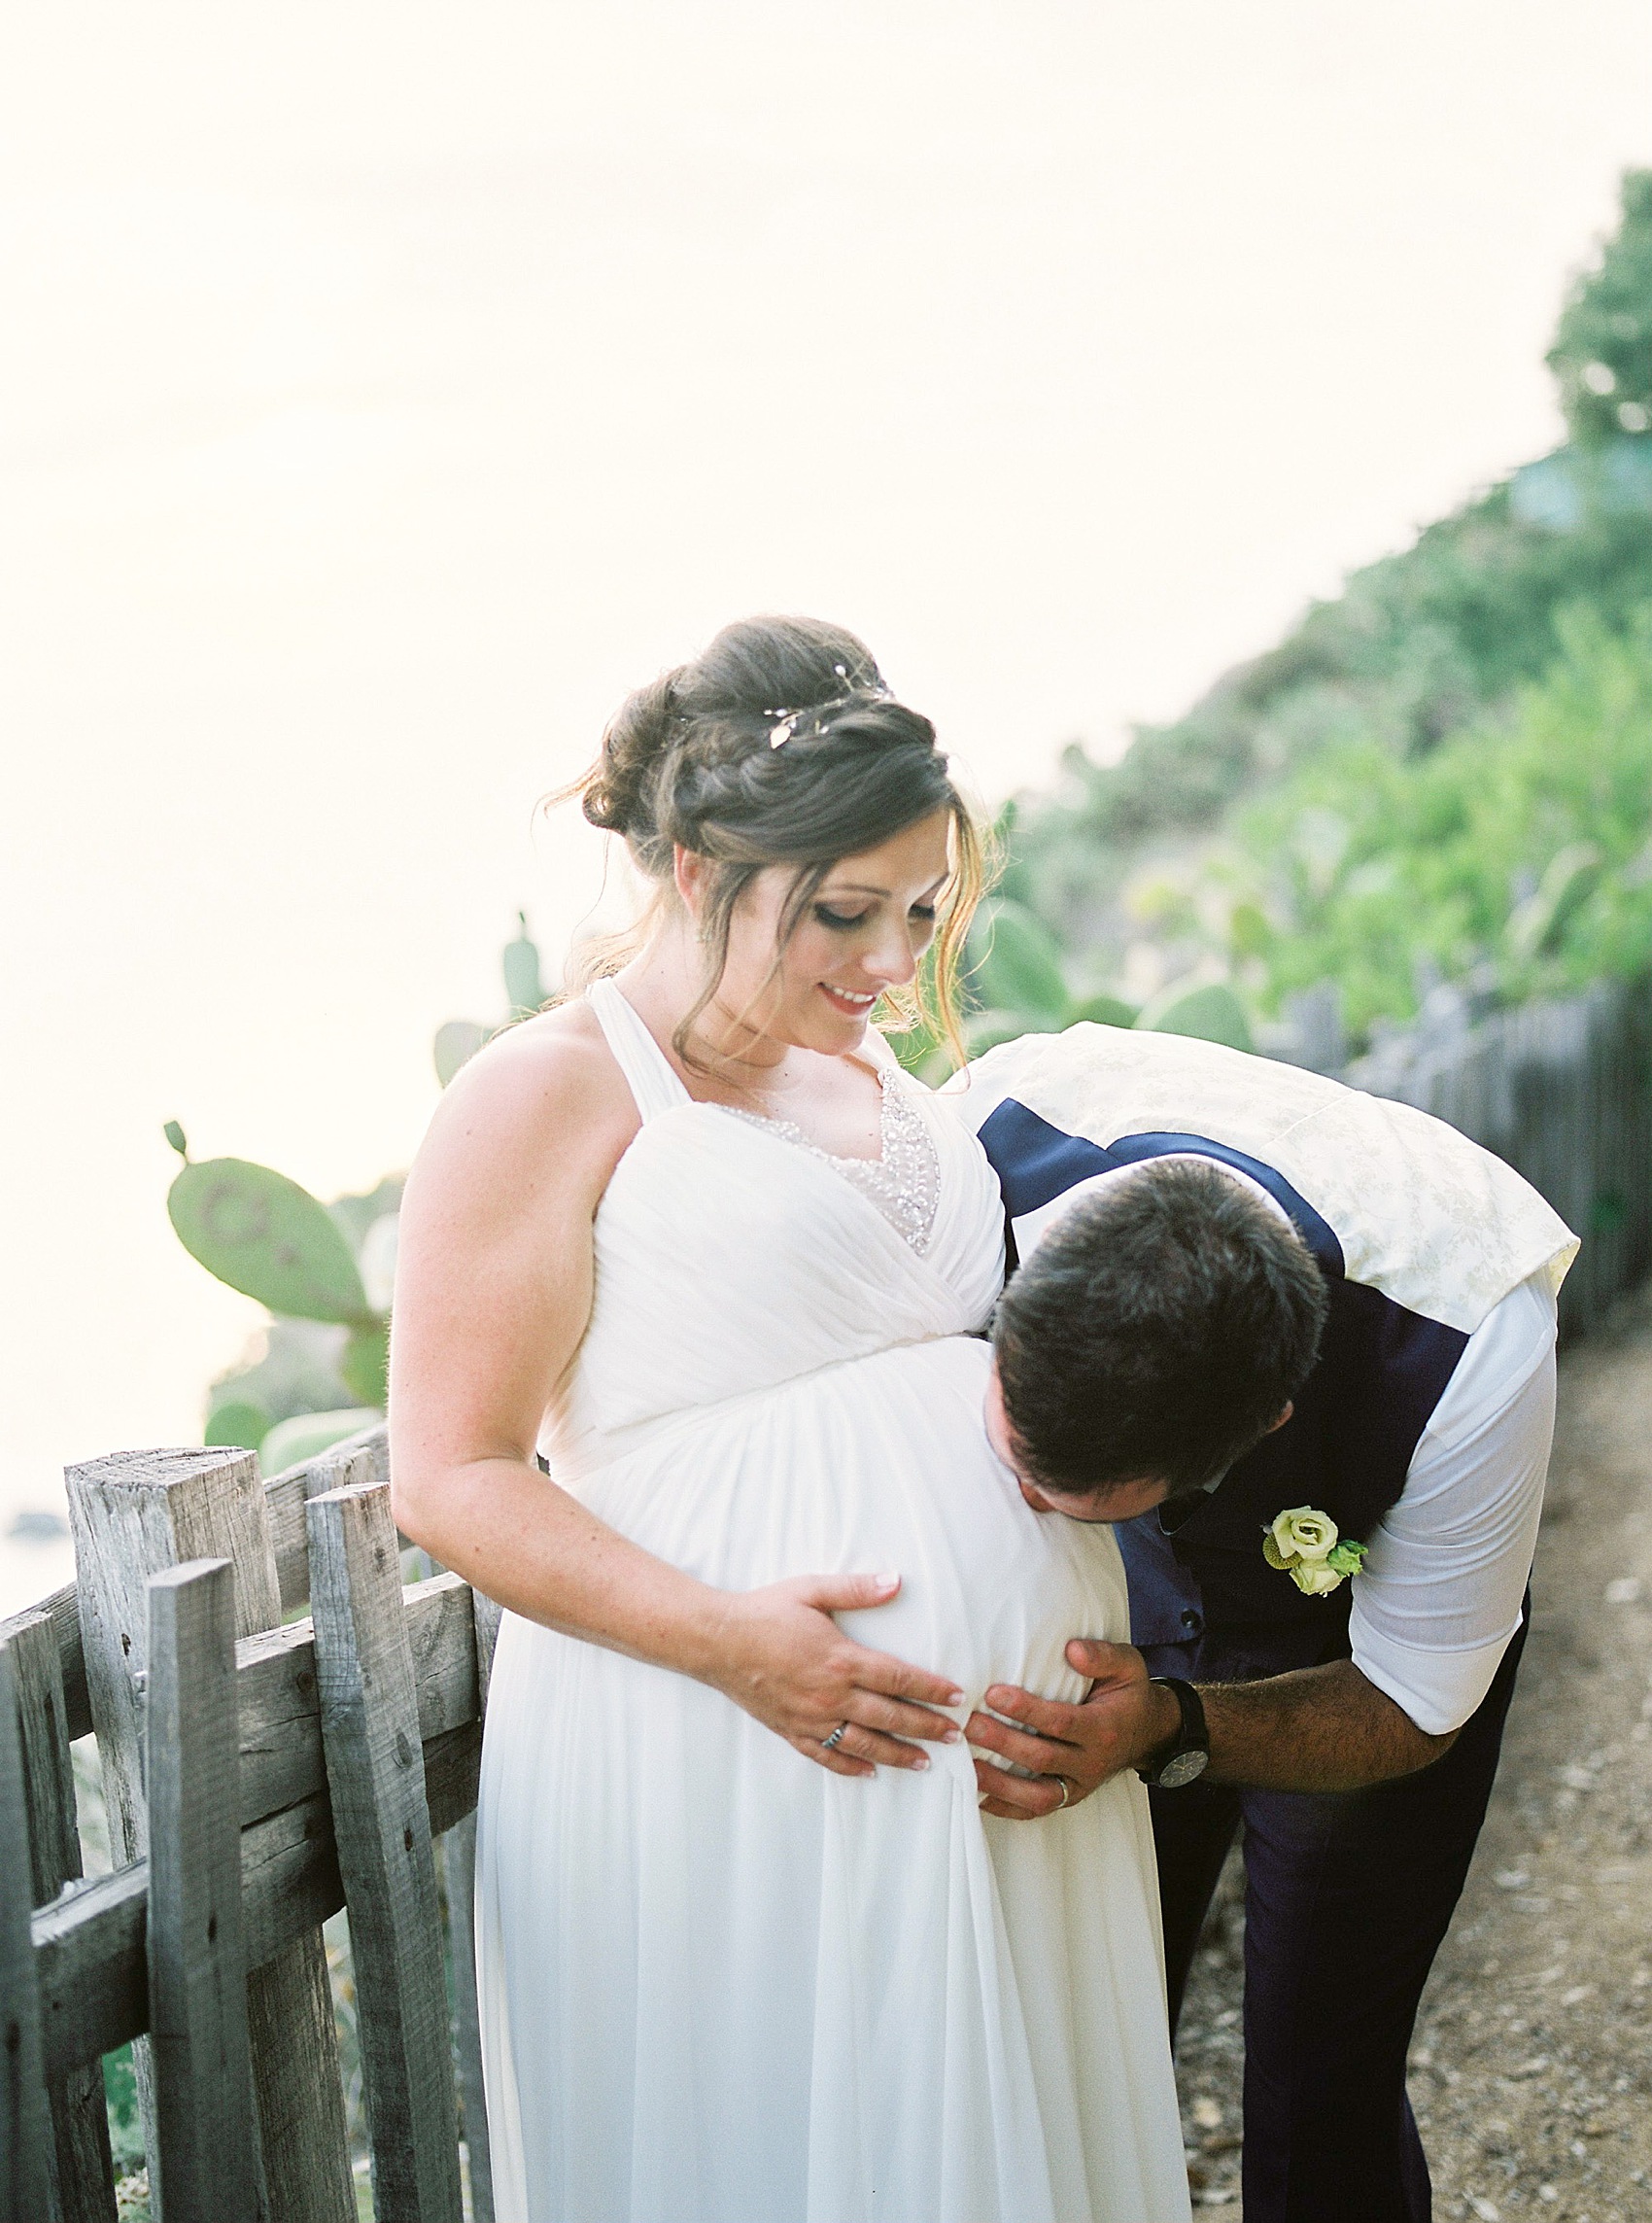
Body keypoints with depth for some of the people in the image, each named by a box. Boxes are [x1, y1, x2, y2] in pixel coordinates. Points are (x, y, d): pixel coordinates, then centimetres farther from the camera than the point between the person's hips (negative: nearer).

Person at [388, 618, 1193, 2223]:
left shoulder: (864, 1070, 15)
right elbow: (451, 1480, -12)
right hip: (734, 1742, -7)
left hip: (1009, 1714, 7)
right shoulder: (547, 1096, -9)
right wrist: (727, 1638, -23)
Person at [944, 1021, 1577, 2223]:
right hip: (1124, 1619, 3)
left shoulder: (1473, 1356, -40)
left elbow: (1412, 1703, -22)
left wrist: (1175, 1732, -40)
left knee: (1319, 2113, -6)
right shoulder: (996, 1127, -35)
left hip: (1359, 1638, -2)